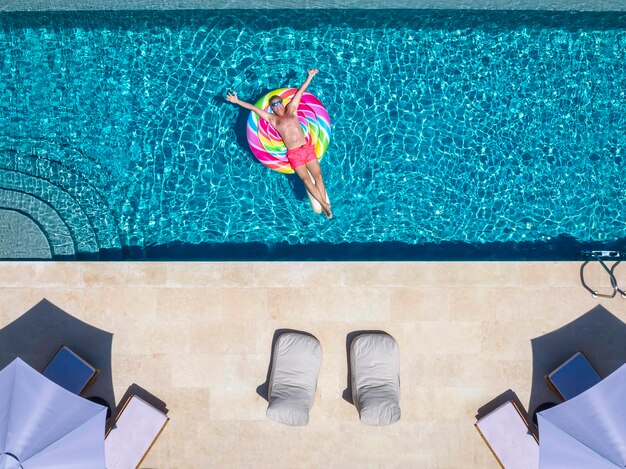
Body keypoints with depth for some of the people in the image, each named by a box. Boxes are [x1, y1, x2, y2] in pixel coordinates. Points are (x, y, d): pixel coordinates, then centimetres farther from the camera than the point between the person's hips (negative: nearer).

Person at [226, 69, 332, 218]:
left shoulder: (291, 110, 15)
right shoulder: (272, 119, 11)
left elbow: (299, 92, 19)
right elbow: (253, 108, 12)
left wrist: (310, 77, 25)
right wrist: (237, 101, 15)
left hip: (307, 148, 2)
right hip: (293, 154, -2)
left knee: (318, 175, -4)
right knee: (306, 180, -8)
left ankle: (324, 204, 0)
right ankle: (325, 205, -5)